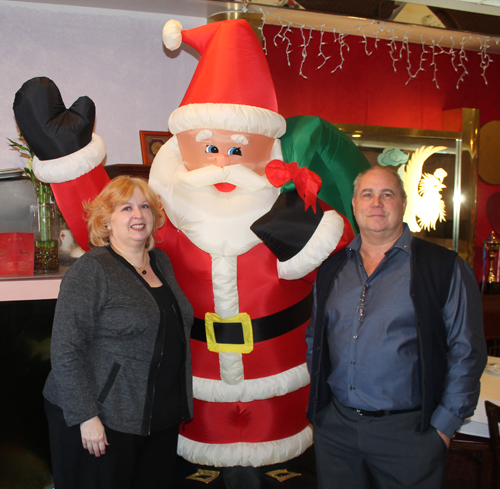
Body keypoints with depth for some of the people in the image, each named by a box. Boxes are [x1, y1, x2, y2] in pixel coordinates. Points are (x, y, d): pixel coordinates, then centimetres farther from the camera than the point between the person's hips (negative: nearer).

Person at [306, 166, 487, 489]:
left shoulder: (445, 268, -5)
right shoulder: (331, 270, 6)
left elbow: (467, 351, -6)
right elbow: (314, 340, 16)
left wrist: (444, 425, -8)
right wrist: (318, 399, 9)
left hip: (408, 432, -3)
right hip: (335, 426, 4)